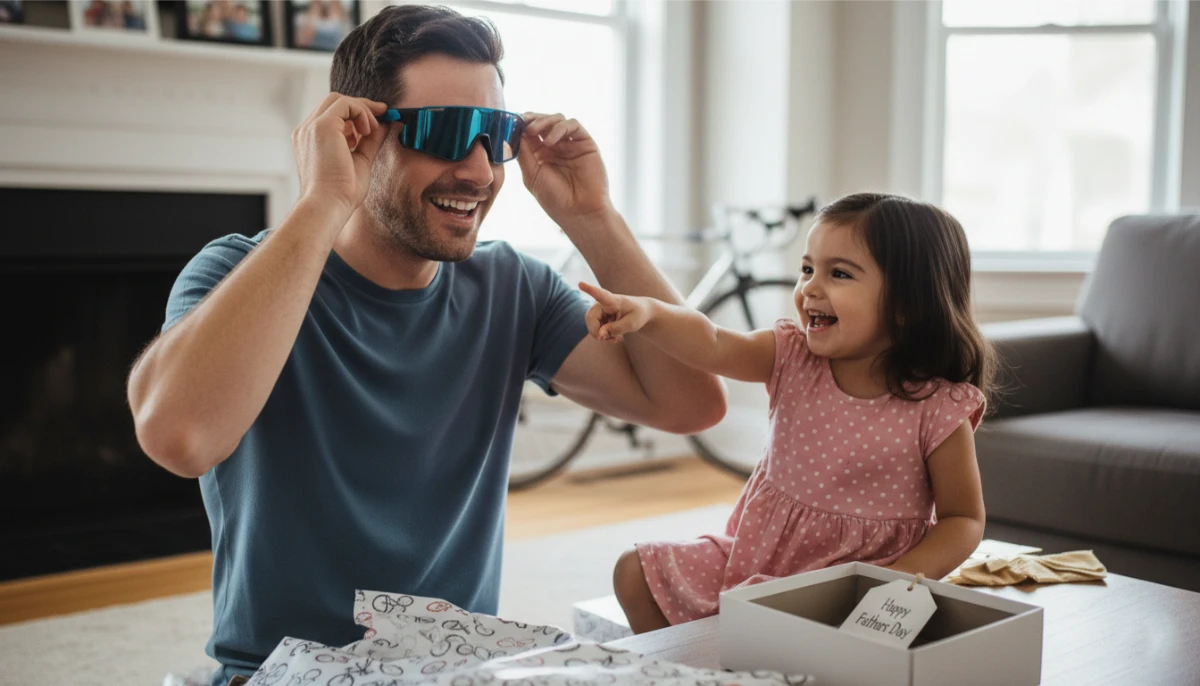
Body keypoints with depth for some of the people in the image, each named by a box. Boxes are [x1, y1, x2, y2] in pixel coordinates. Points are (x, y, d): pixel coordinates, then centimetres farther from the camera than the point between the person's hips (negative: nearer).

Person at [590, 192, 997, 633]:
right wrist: (648, 313, -43)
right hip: (756, 552, 5)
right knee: (635, 573, 5)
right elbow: (713, 346, -24)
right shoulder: (792, 358, -6)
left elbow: (964, 521, -8)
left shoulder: (939, 409, -17)